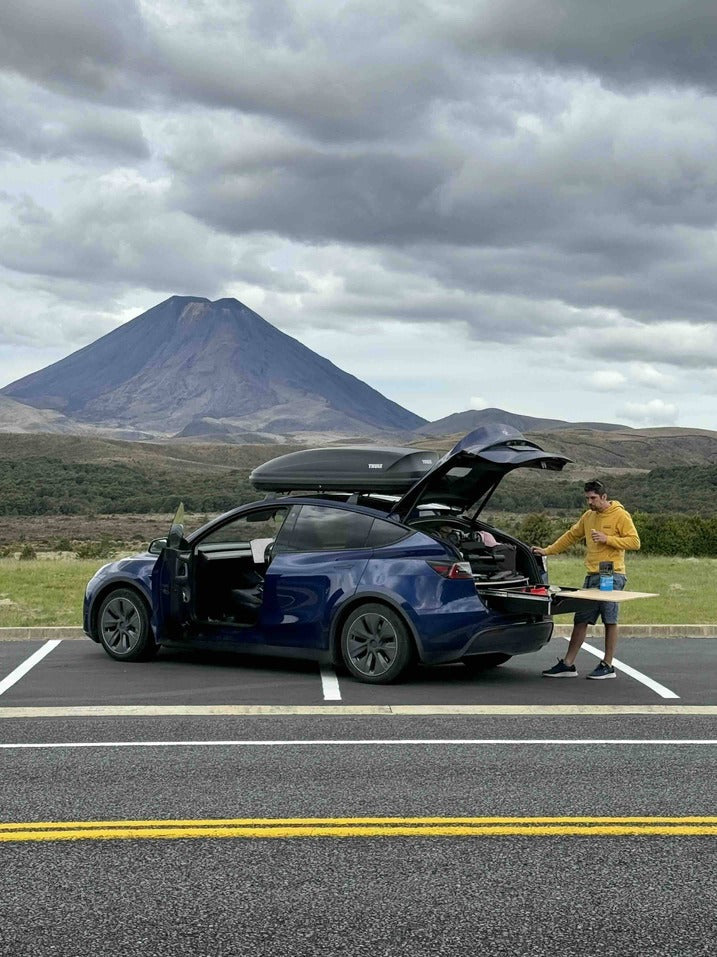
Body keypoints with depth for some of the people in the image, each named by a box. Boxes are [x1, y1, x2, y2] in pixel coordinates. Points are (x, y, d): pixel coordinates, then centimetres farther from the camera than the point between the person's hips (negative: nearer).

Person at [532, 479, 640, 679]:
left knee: (609, 620, -2)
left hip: (611, 575, -7)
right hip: (591, 576, 7)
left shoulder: (620, 515, -4)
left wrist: (607, 539, -16)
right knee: (580, 620, 6)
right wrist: (548, 551, 18)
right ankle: (568, 665, 10)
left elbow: (634, 542, -9)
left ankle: (607, 666, 6)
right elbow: (571, 536, 23)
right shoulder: (588, 517, 16)